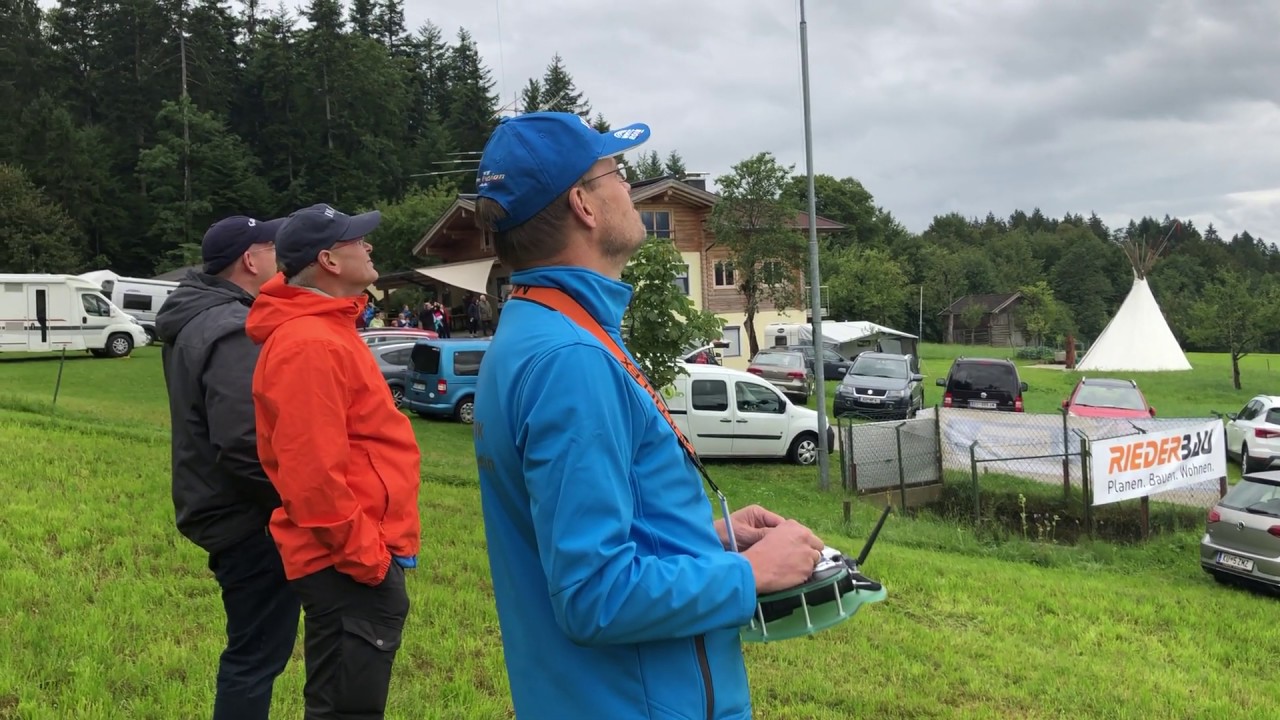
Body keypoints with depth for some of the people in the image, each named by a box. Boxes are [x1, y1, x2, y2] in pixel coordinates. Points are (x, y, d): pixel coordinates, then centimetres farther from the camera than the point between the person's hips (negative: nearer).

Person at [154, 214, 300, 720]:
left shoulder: (198, 319, 12)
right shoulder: (233, 332, -21)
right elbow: (244, 446, -29)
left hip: (225, 511, 10)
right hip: (249, 521, -10)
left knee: (251, 647, 22)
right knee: (258, 653, -1)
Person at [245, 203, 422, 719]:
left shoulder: (325, 330, 13)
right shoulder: (310, 345, -20)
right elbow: (314, 473, -26)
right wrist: (367, 556, -19)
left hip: (361, 559, 10)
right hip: (350, 567, -10)